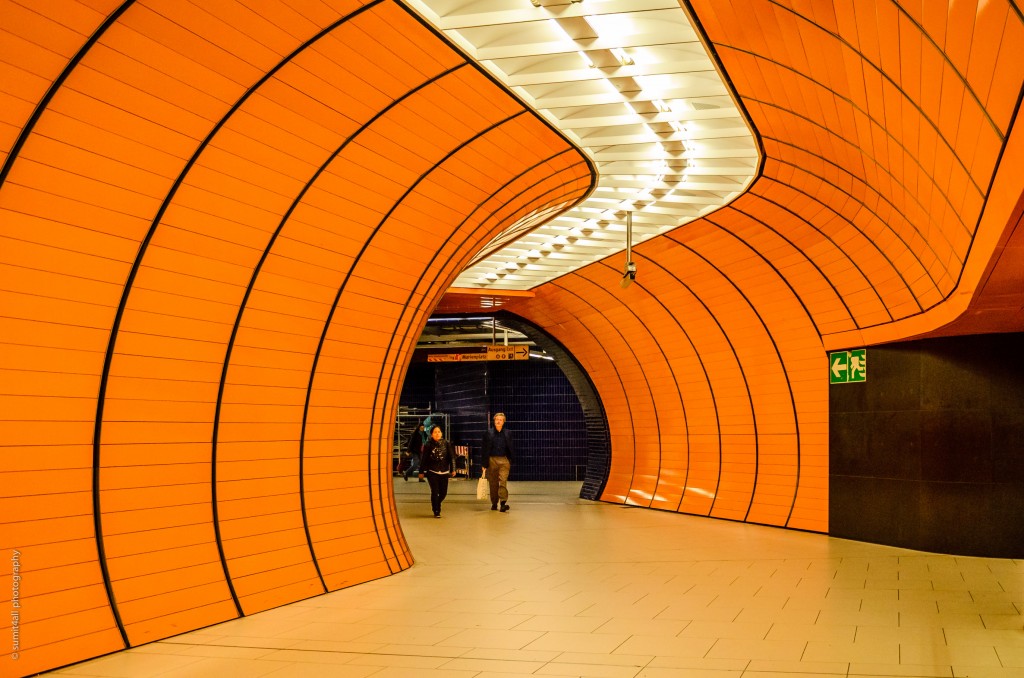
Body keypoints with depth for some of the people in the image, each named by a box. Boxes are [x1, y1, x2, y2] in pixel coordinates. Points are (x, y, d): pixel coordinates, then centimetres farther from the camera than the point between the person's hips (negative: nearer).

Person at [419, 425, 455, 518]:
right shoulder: (428, 445, -4)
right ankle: (436, 511, 8)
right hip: (432, 472, -3)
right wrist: (421, 471, 0)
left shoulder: (446, 444, 2)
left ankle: (436, 504, 36)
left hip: (444, 472, 3)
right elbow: (423, 459, -1)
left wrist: (452, 469, 1)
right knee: (435, 492, -6)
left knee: (443, 492, 6)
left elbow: (451, 457, 5)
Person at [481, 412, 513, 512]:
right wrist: (484, 464, -1)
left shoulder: (507, 433, 8)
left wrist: (510, 462, 7)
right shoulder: (489, 433, 3)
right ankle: (494, 504, 16)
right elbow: (484, 449, 3)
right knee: (493, 483, 6)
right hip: (492, 460, 0)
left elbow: (510, 449, 12)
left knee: (503, 481, -13)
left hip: (504, 460, 0)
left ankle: (503, 502, -19)